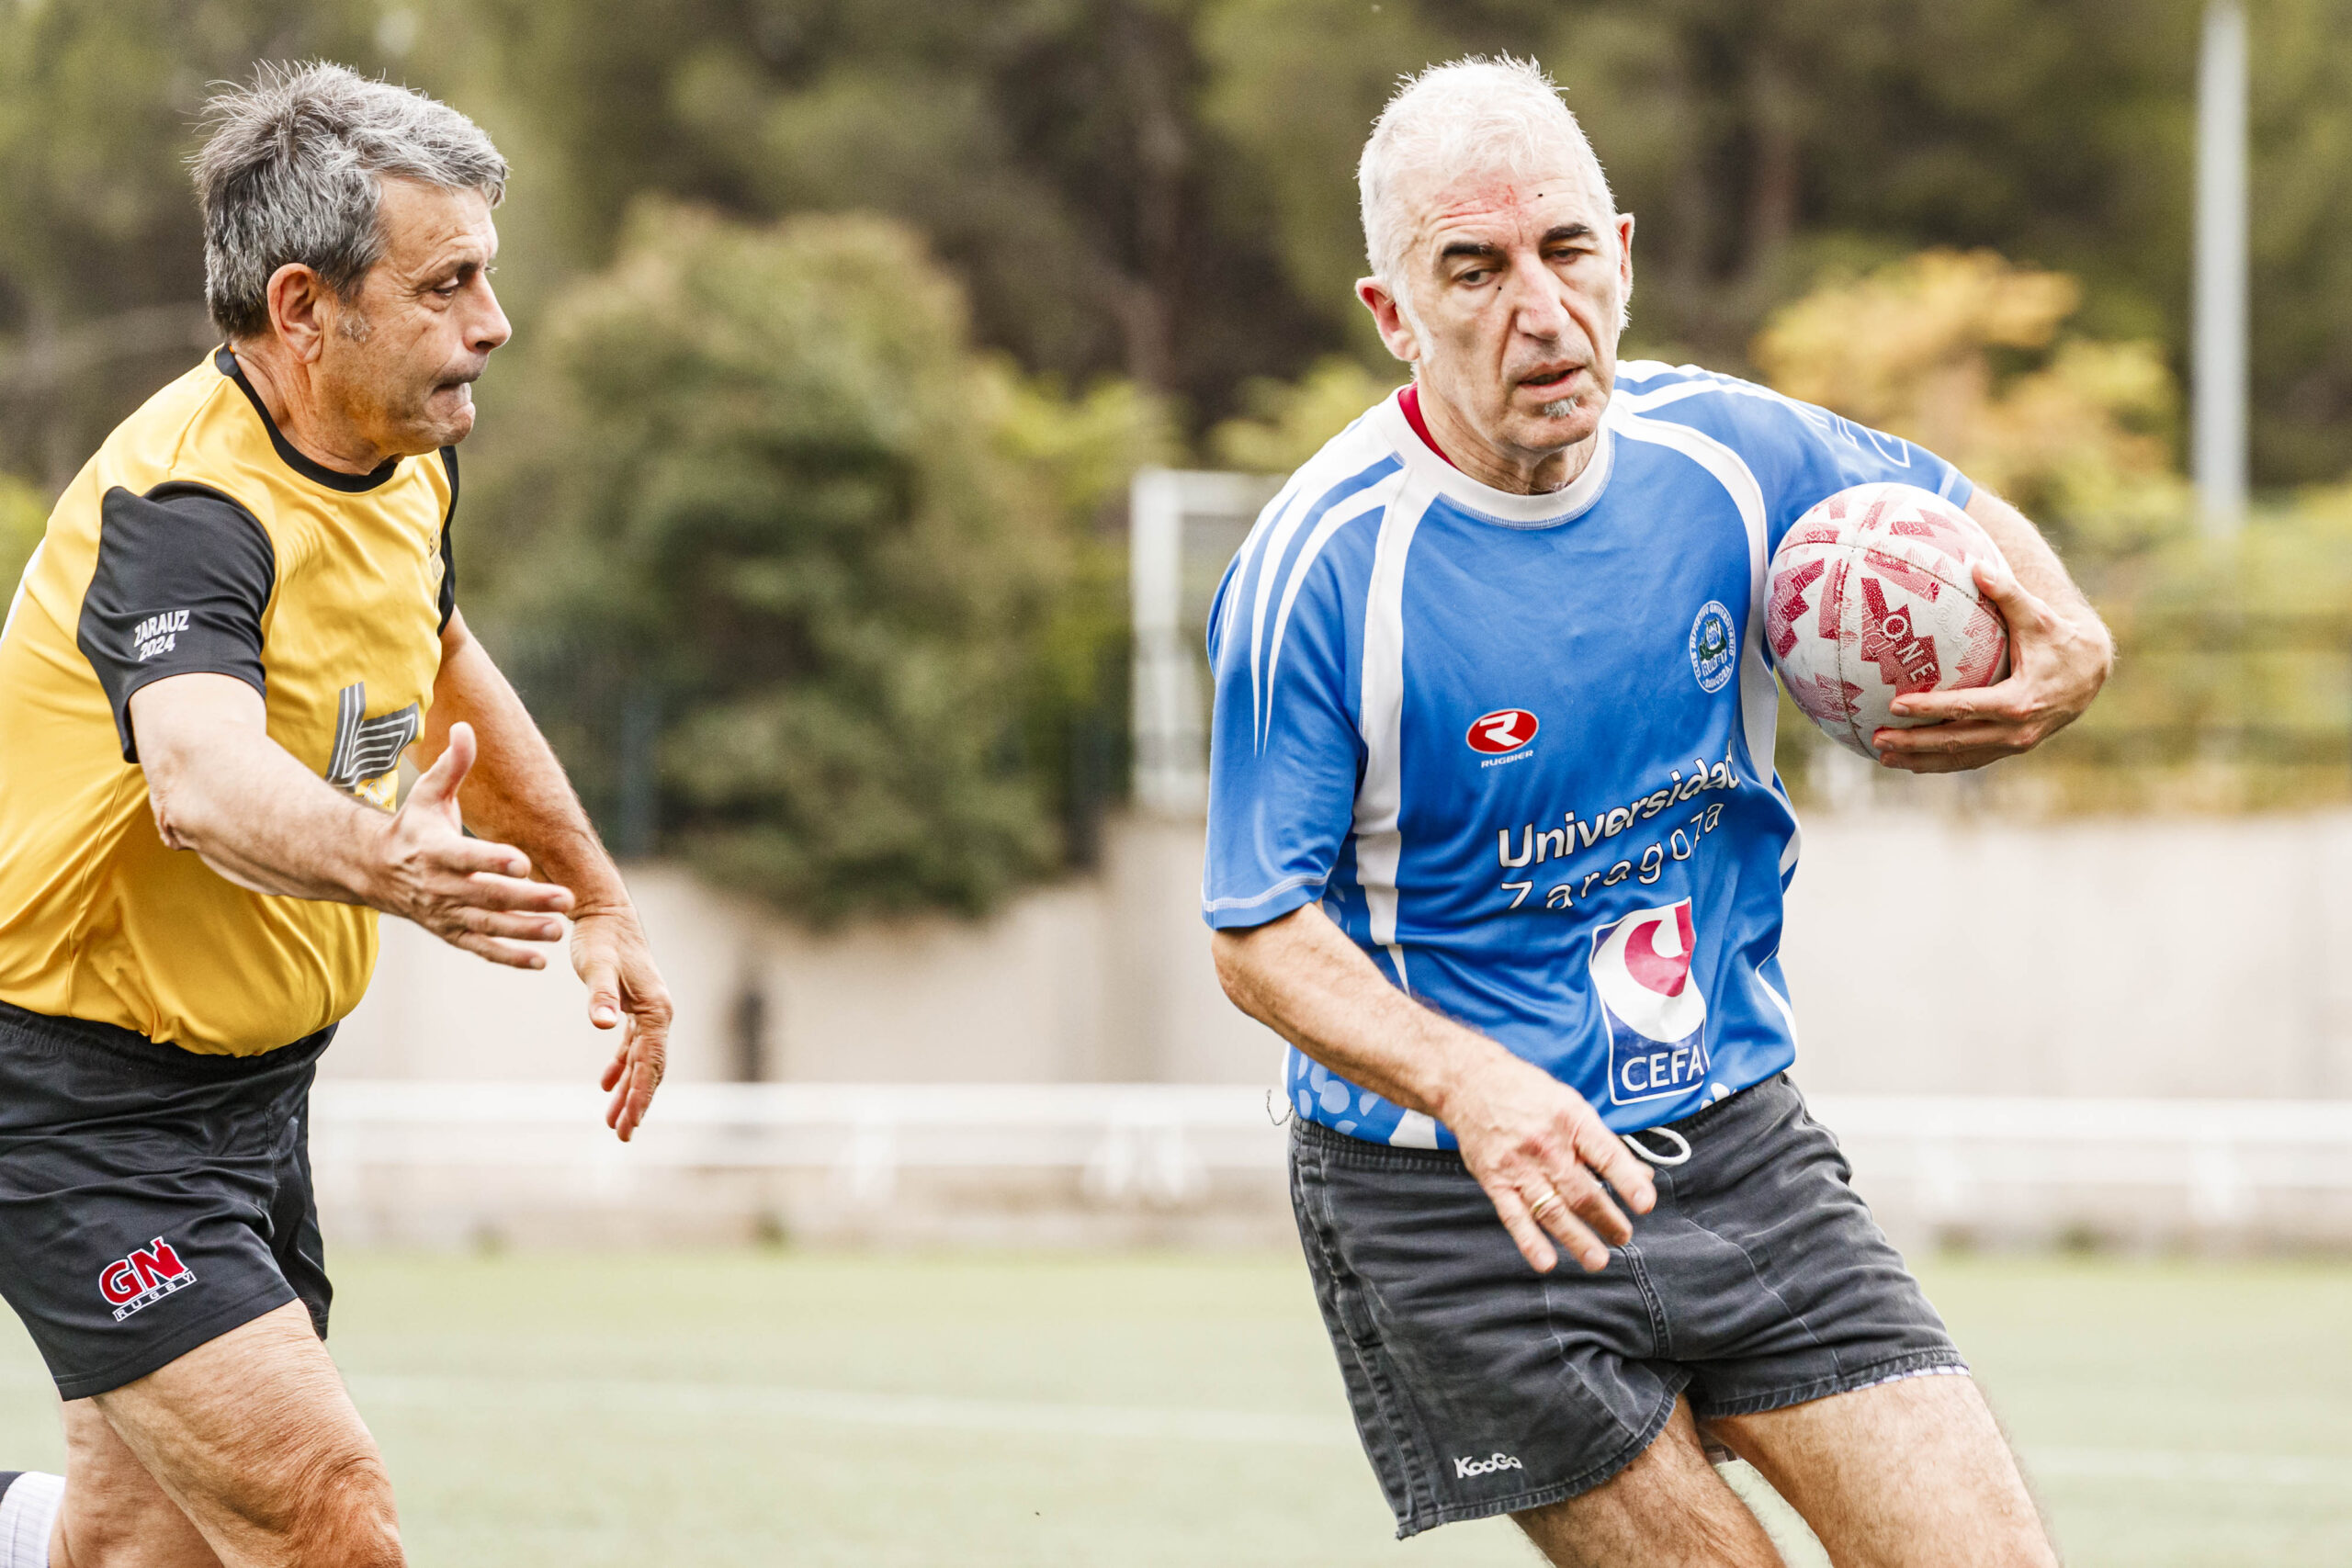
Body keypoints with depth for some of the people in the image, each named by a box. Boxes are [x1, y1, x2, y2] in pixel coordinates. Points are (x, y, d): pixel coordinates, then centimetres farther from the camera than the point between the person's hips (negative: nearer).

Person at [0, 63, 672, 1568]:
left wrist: (599, 900, 27)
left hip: (251, 1084, 9)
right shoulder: (186, 509, -26)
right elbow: (205, 780, -47)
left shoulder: (403, 462, 2)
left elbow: (443, 671, 25)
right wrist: (389, 863, -65)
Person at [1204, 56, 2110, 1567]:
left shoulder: (1732, 452, -3)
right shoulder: (1316, 572, -16)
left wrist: (2063, 646, -7)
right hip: (1451, 1197, -4)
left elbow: (1955, 513, 17)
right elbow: (1260, 931, -12)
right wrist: (1471, 1085, -30)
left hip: (1734, 1142, 4)